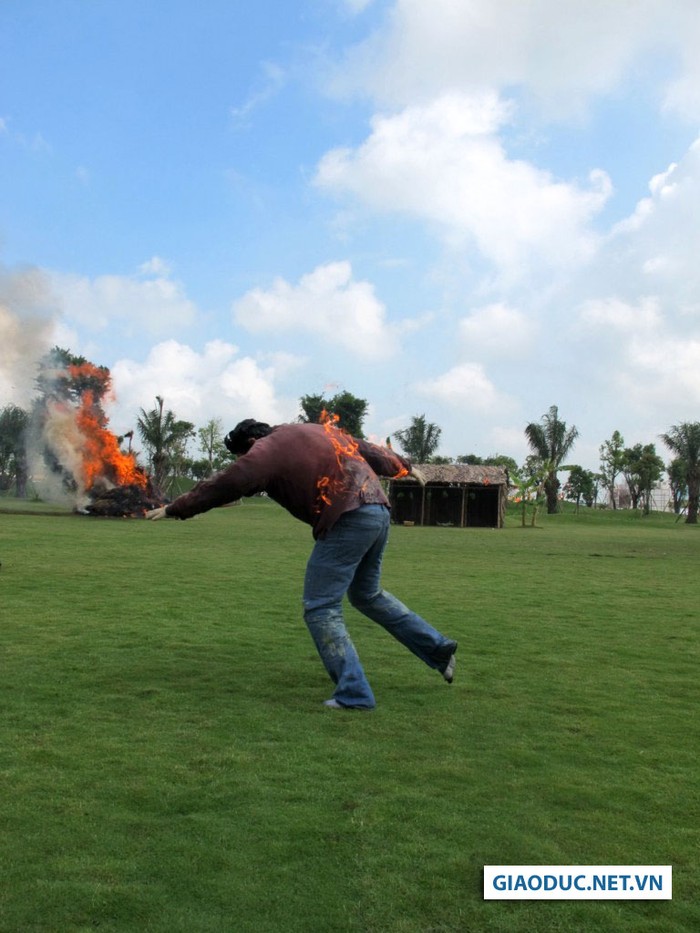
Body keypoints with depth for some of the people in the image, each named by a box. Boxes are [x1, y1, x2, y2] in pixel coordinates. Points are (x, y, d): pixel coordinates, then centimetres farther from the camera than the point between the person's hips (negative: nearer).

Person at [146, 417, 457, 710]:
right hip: (379, 510, 9)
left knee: (320, 608, 0)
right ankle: (438, 648, 29)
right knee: (367, 594, 26)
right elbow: (368, 449, 29)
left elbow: (224, 485, -1)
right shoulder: (319, 430, 23)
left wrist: (174, 509, 9)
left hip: (348, 521, -9)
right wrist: (404, 466, 42)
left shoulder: (268, 450, 0)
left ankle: (352, 694, -2)